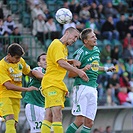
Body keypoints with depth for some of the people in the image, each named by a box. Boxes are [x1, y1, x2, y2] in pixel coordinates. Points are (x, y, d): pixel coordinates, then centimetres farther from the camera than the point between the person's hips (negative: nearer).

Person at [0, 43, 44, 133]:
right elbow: (8, 86, -24)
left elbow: (29, 72, 23)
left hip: (16, 96, 7)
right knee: (10, 120, -24)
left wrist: (43, 76, 5)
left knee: (14, 123, 0)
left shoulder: (20, 61, 5)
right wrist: (27, 89, -24)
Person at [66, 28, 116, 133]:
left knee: (89, 122, 2)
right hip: (82, 88, -7)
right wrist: (84, 69, -22)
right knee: (80, 120, -18)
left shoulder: (96, 50, 15)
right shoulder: (80, 53, -9)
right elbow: (70, 74, -8)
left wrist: (106, 69, 29)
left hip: (93, 89, 7)